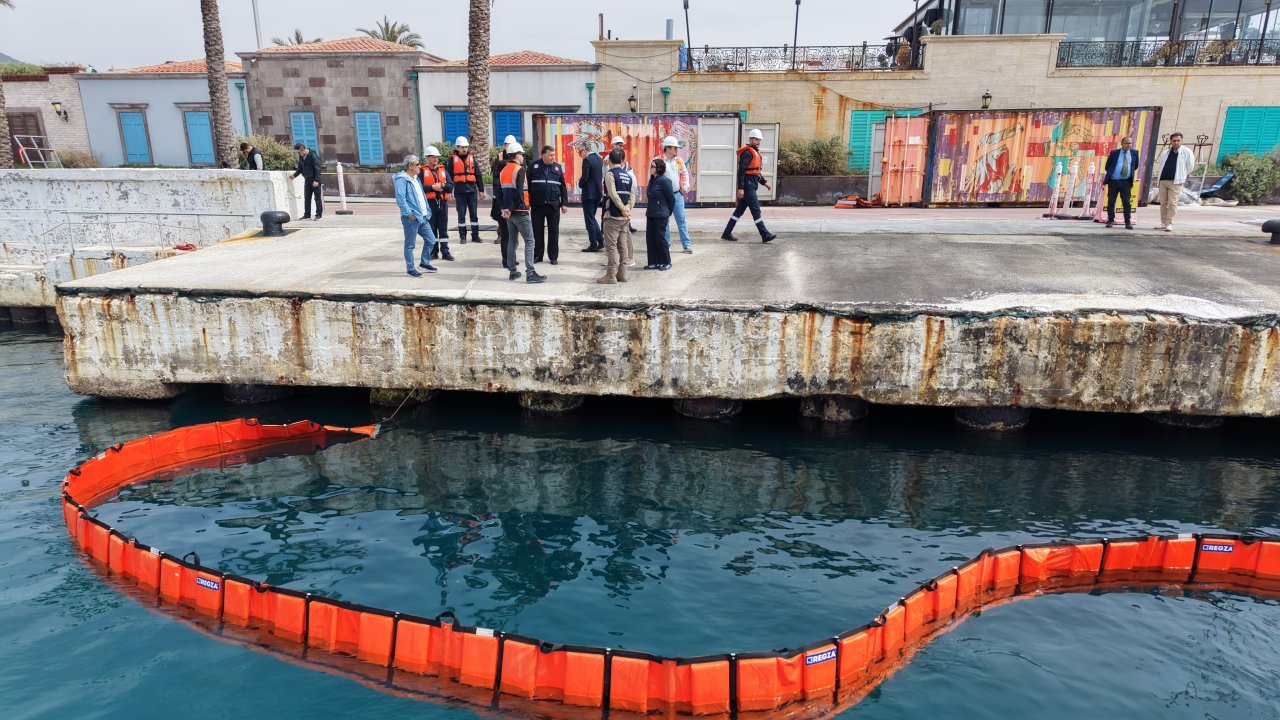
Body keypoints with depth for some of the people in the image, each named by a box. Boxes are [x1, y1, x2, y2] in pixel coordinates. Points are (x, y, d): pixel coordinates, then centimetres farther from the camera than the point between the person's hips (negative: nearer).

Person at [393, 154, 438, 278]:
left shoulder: (415, 178, 17)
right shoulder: (402, 179, -12)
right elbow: (400, 199, -20)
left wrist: (427, 211, 14)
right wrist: (409, 214, -21)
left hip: (423, 217, 9)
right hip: (412, 218, -9)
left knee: (430, 240, 14)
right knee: (410, 245, 0)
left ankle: (424, 263, 29)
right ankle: (411, 269, 8)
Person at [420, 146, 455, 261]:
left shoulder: (443, 170, 10)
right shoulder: (423, 171, 0)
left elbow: (451, 186, 1)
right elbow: (420, 187, -11)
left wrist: (442, 185, -16)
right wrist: (432, 187, -19)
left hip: (442, 203, 3)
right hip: (429, 203, -2)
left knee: (443, 228, 5)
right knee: (431, 228, 4)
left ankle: (445, 251, 9)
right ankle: (433, 252, 12)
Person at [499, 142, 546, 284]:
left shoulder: (504, 170, 13)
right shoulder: (519, 170, -11)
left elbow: (503, 191, 10)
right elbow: (519, 192, -19)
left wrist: (505, 208, 4)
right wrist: (511, 209, -12)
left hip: (509, 212, 8)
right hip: (520, 212, -8)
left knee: (511, 241, 13)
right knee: (529, 241, -7)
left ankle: (513, 271, 16)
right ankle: (530, 273, -14)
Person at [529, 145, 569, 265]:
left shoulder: (557, 167, 8)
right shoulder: (534, 166, 1)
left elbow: (563, 187, 10)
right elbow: (527, 184, -1)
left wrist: (564, 203, 6)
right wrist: (527, 201, -6)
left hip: (553, 205, 1)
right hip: (537, 205, -1)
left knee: (554, 232, 3)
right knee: (537, 231, 6)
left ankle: (553, 256, 12)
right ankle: (538, 255, 16)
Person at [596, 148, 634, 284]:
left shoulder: (610, 174, -9)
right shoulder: (627, 175, 12)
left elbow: (613, 195, -18)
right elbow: (632, 194, 5)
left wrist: (623, 210, -12)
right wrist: (628, 209, -4)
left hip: (613, 215, -7)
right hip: (625, 216, 7)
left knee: (611, 245, -4)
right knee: (622, 245, 12)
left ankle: (611, 275, -4)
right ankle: (622, 273, 15)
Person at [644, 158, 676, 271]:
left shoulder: (664, 181, -13)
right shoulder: (652, 180, 11)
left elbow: (671, 198, -9)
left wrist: (668, 213, 0)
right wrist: (648, 210, 14)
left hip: (660, 215, -8)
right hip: (651, 215, 8)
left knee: (660, 238, -1)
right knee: (650, 238, 8)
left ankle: (666, 262, 12)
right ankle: (653, 262, 16)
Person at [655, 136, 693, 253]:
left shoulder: (679, 160, 8)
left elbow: (685, 174, 17)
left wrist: (685, 187, 7)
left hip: (677, 194, 4)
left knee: (681, 220, 4)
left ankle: (687, 244, 7)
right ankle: (665, 244, 15)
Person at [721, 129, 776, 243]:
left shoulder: (755, 152, 20)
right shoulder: (747, 153, -12)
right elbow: (741, 171, -19)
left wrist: (764, 182, 21)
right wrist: (740, 188, -23)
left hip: (751, 186, 10)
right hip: (747, 186, -10)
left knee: (739, 210, 10)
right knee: (756, 210, -7)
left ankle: (727, 233, 14)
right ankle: (765, 235, -5)